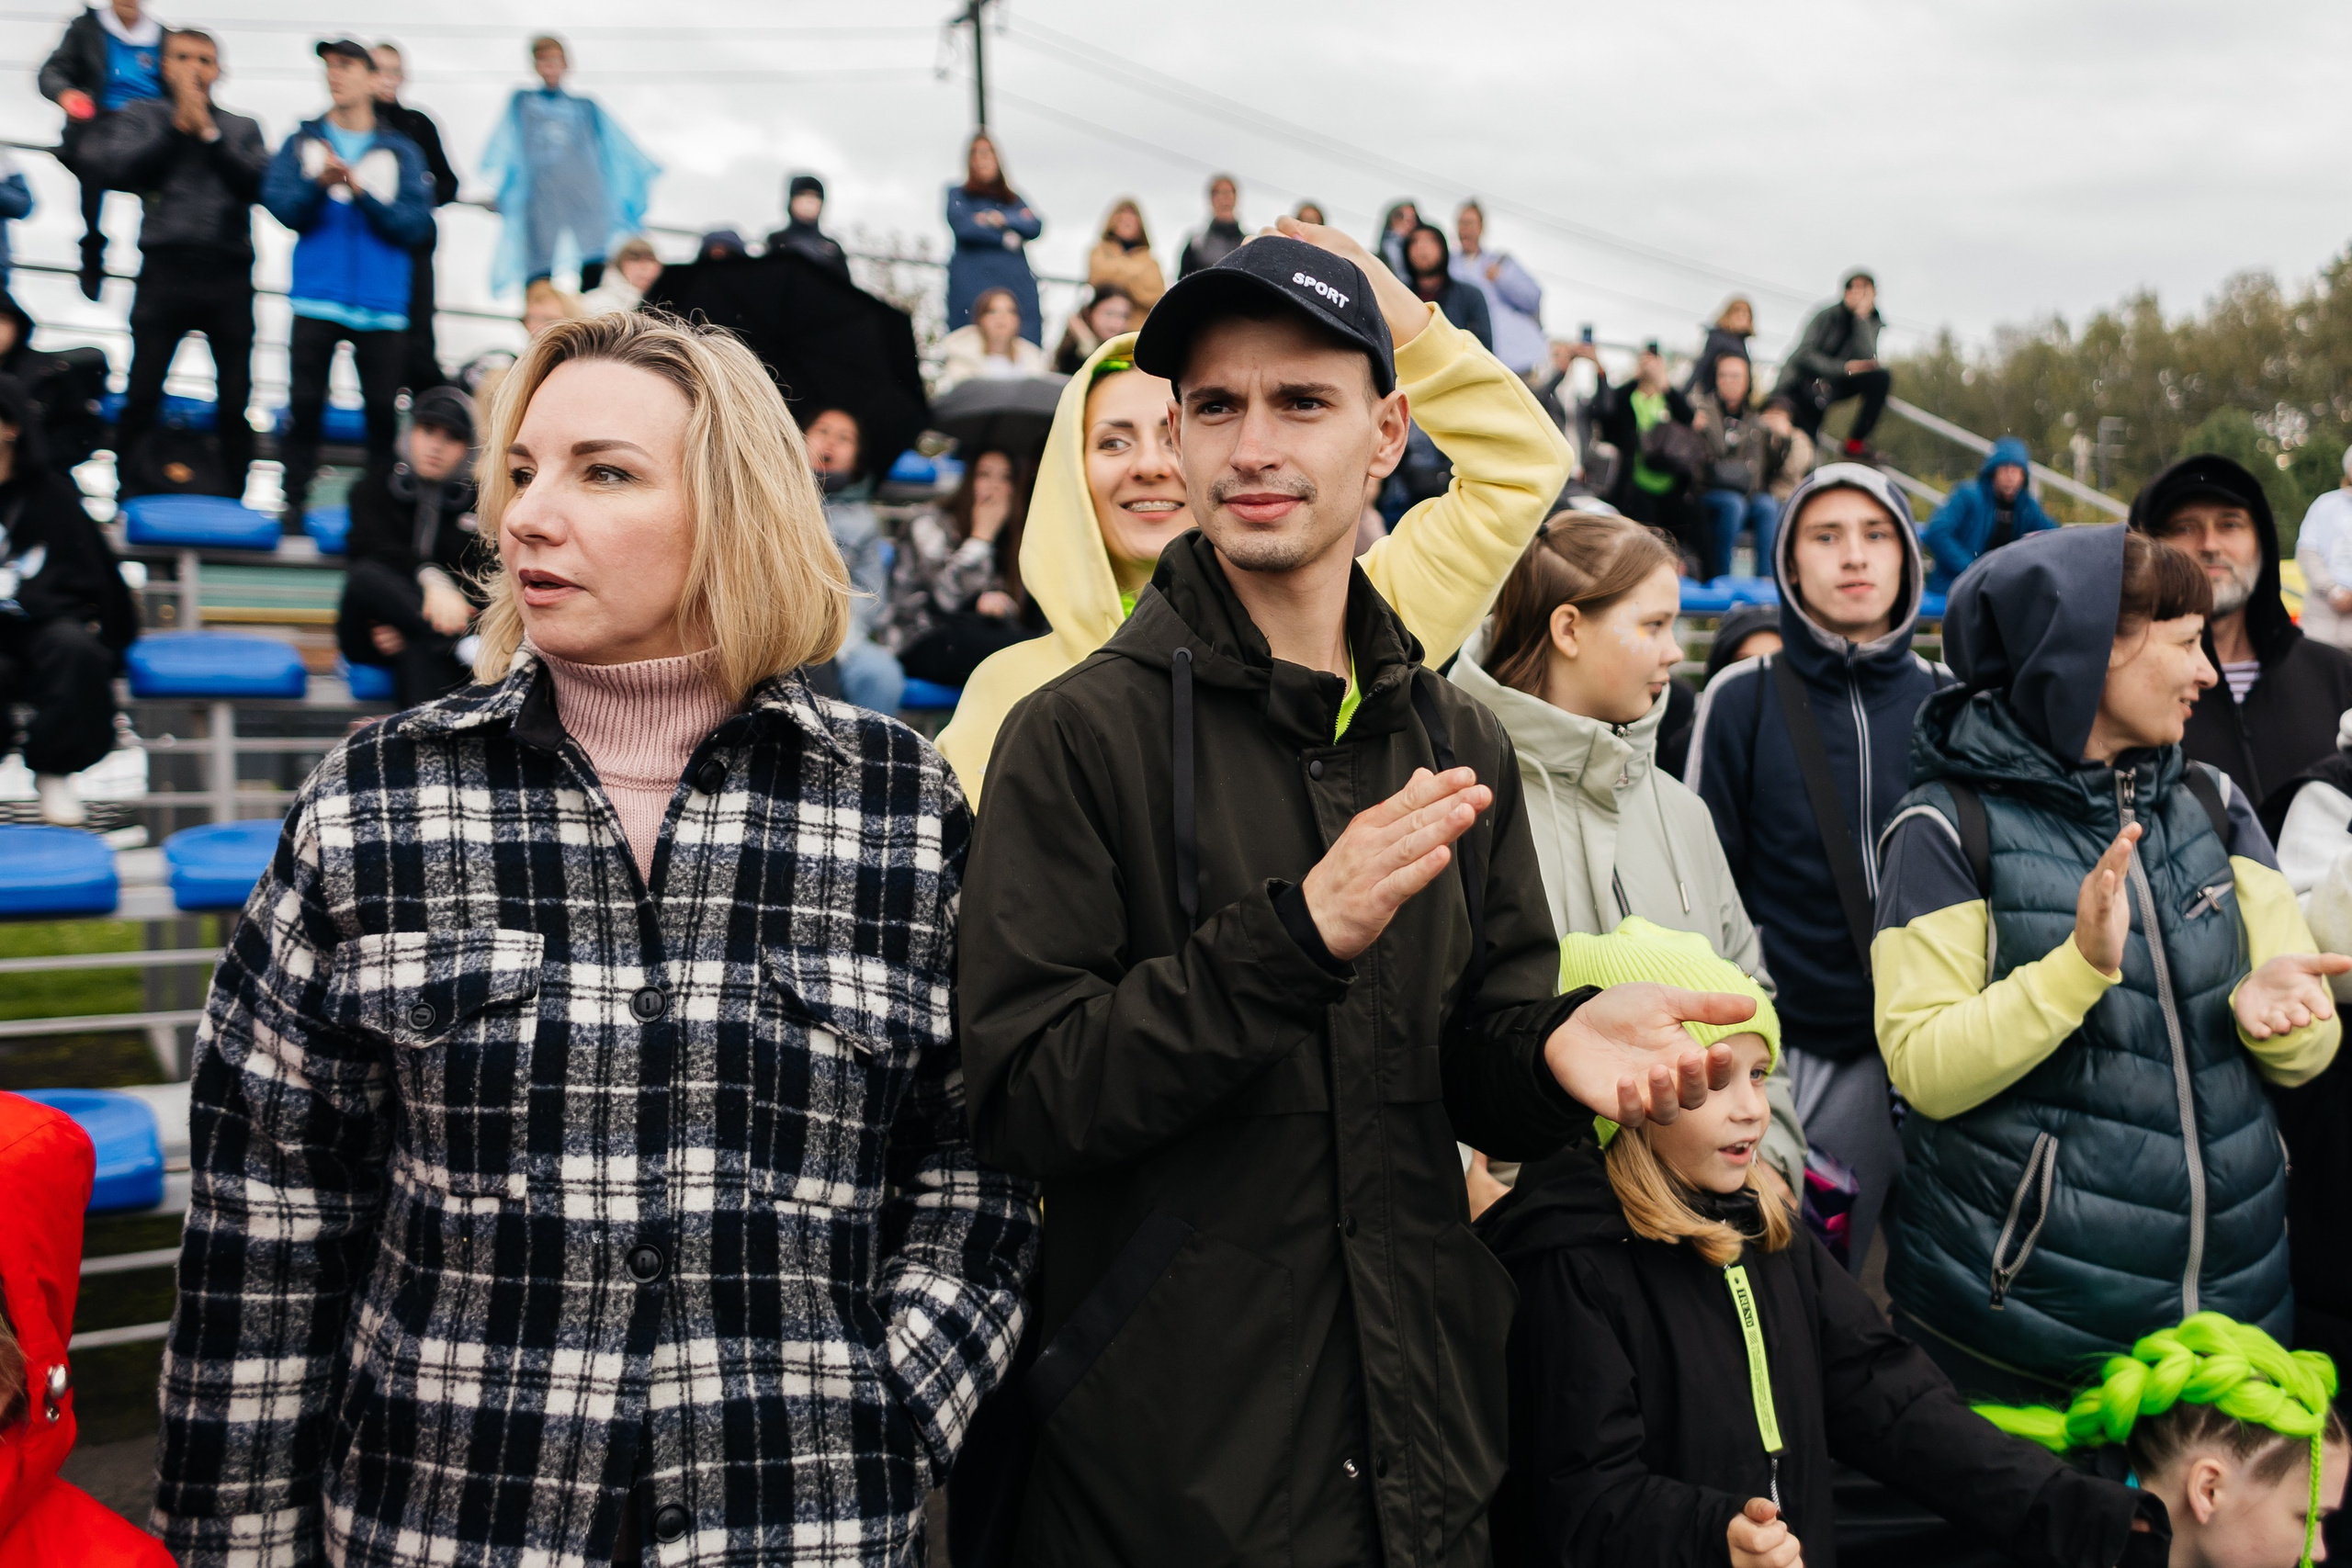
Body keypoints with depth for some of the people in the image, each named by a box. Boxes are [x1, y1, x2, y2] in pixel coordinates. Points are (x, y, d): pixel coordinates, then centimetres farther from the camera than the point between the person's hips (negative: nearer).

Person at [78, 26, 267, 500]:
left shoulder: (242, 128, 15)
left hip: (229, 276, 1)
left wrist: (210, 134, -7)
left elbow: (259, 185, -1)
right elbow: (114, 169, -5)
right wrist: (178, 127, -5)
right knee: (141, 397, -2)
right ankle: (129, 498, 10)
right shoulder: (140, 117, 13)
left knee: (235, 400, 3)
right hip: (165, 270, -1)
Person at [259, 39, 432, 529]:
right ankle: (294, 501, 5)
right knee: (305, 402, -2)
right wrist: (318, 183, -20)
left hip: (382, 304, 0)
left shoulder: (401, 151, 6)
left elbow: (415, 221, -5)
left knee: (383, 407, 0)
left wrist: (359, 188, -15)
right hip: (316, 299, 0)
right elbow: (279, 204, -2)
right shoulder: (303, 141, 9)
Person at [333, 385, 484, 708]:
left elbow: (486, 584, -2)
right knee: (366, 573, -34)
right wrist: (431, 579, -38)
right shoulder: (375, 487, 11)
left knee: (421, 649, -38)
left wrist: (407, 626, -18)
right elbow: (378, 549, -12)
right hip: (371, 633, 0)